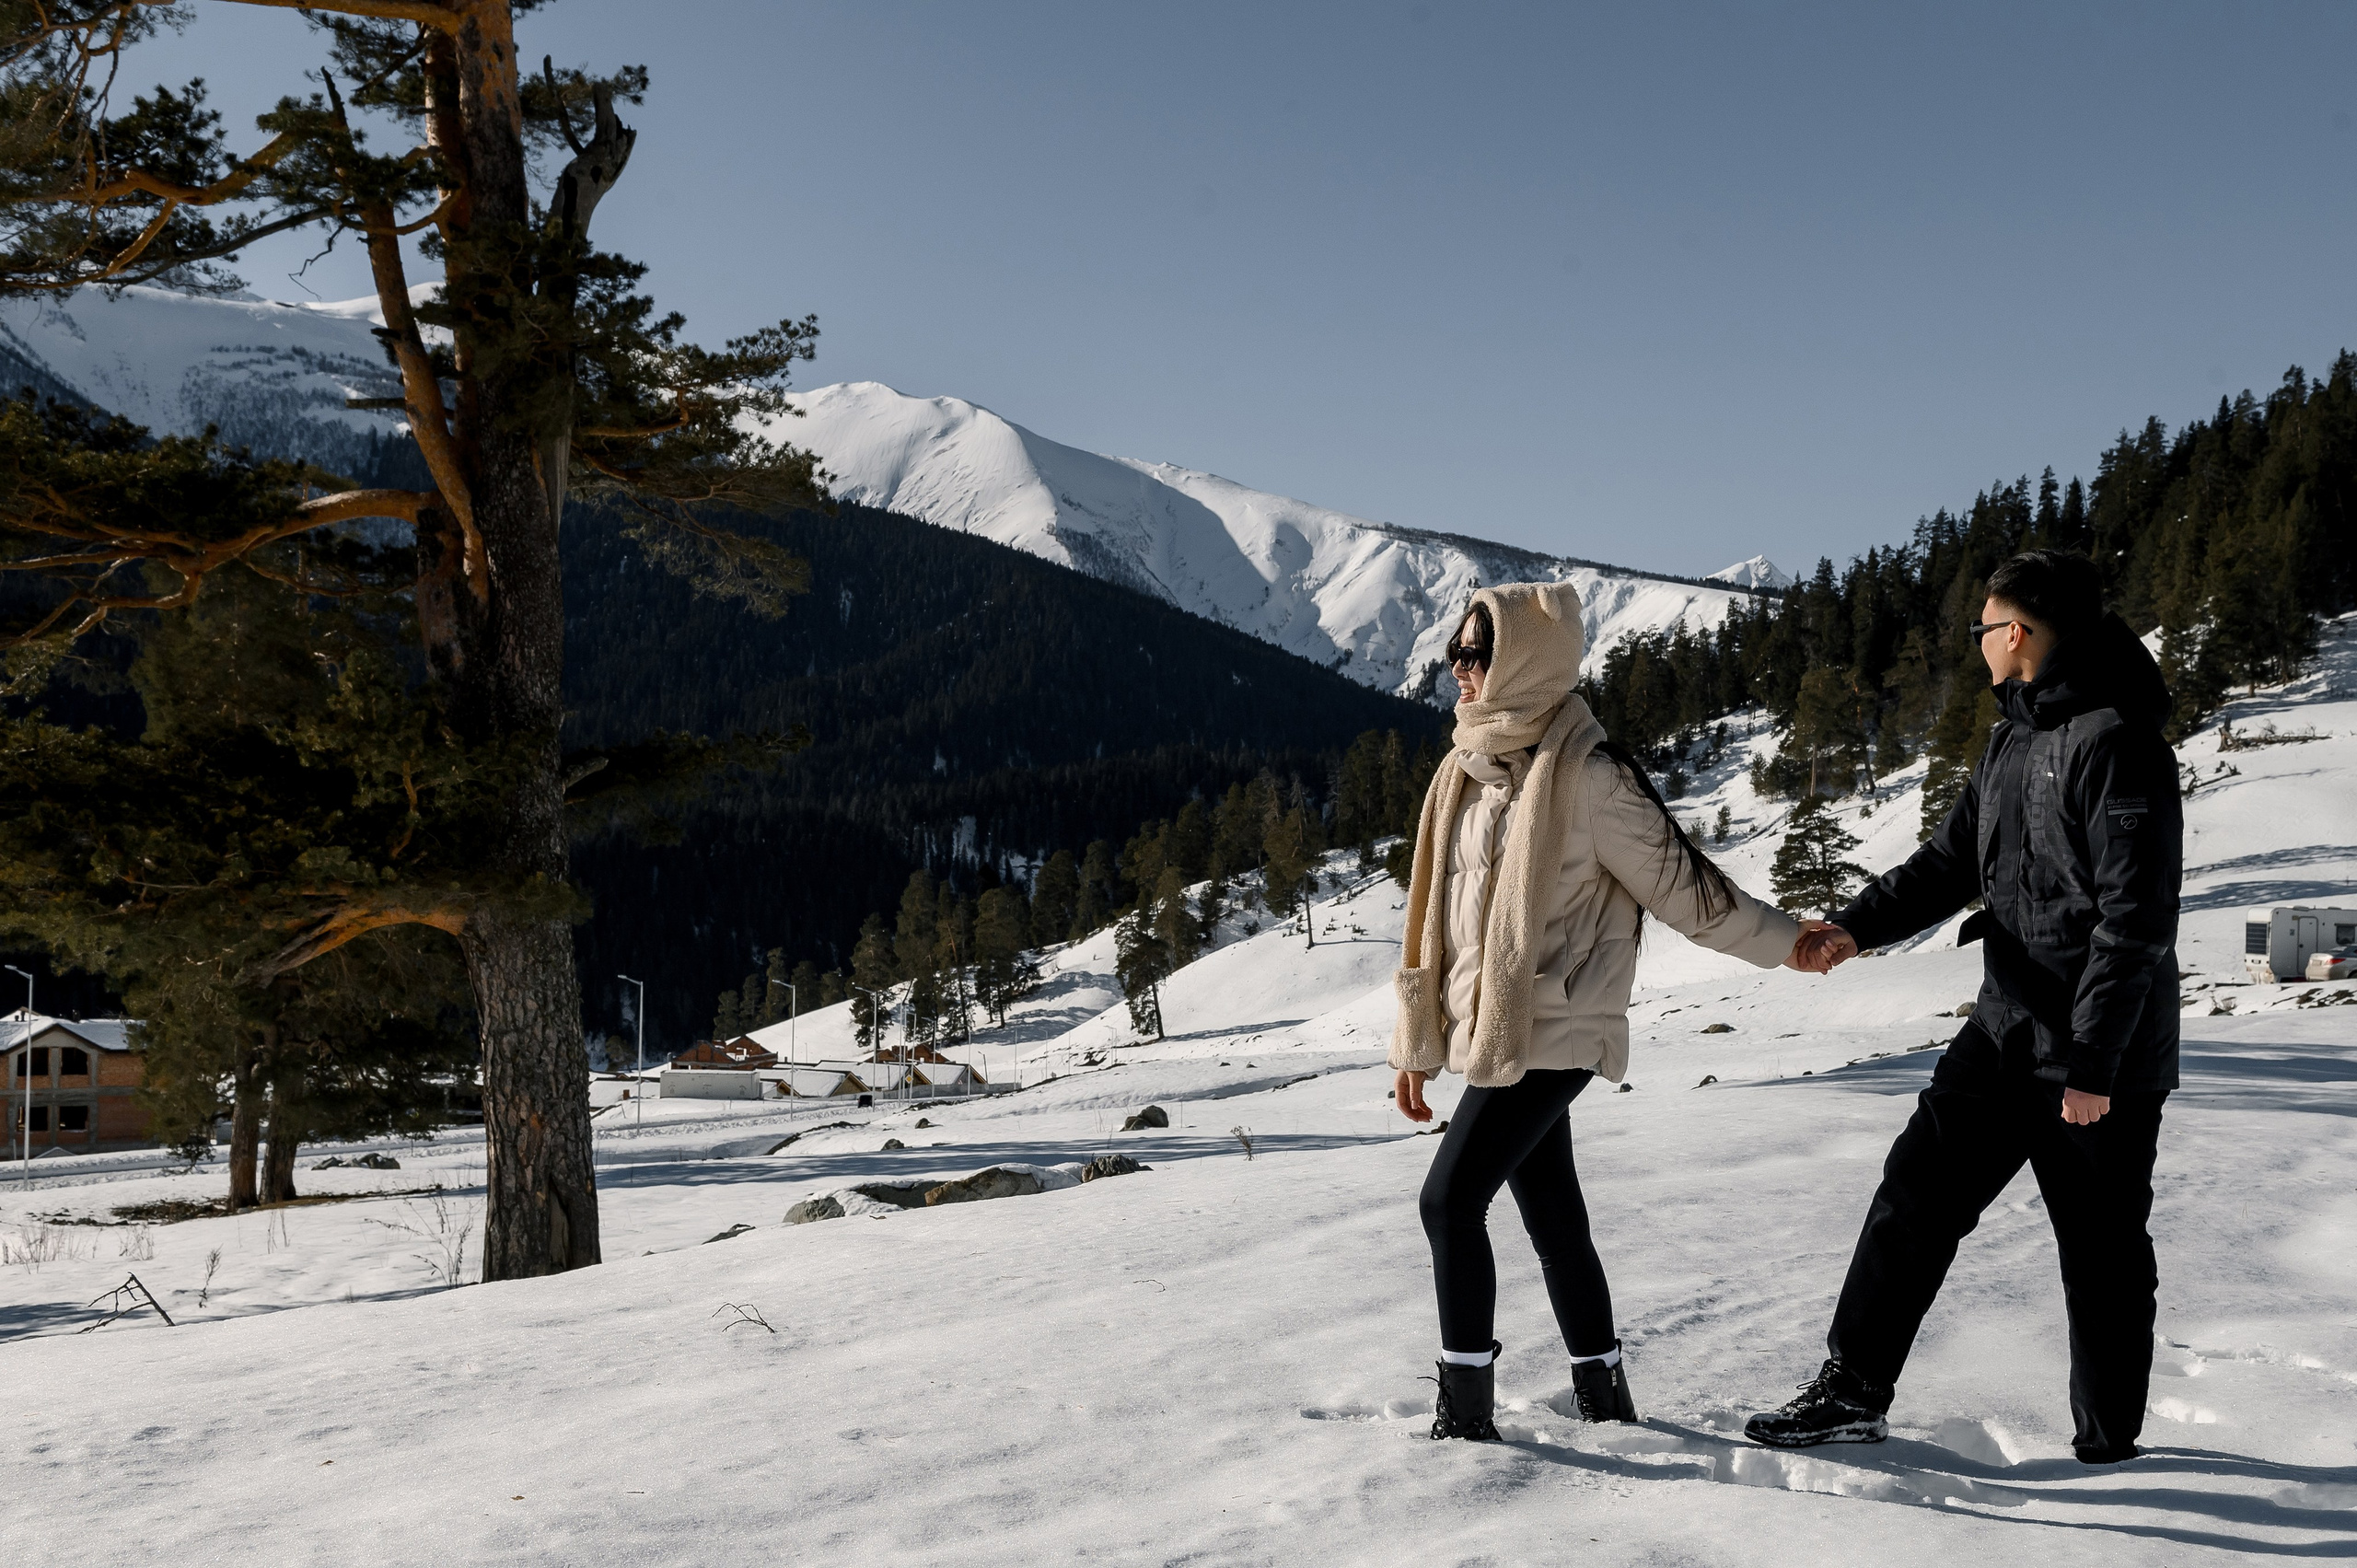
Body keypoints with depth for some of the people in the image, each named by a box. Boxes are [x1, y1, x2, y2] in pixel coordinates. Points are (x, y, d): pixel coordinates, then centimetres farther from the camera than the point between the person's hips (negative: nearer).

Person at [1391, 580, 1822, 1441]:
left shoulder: (1585, 773, -14)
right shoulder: (1468, 770, 10)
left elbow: (1674, 877, -6)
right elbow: (1441, 911, 14)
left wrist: (1782, 941, 1)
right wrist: (1418, 1043, 16)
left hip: (1549, 1032, -8)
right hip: (1495, 1034, 8)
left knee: (1450, 1199, -12)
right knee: (1554, 1219, 14)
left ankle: (1464, 1407, 0)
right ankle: (1605, 1401, 26)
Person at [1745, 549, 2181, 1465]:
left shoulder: (2116, 744, -17)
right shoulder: (2012, 739, 12)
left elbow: (2136, 916, -20)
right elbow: (1951, 861, 12)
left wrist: (2090, 1061, -21)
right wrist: (1858, 926, -5)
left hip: (2102, 1056, -8)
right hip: (2007, 1029, 8)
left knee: (2102, 1250, 6)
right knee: (1916, 1191, 7)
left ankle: (2108, 1441, 22)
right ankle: (1854, 1392, 15)